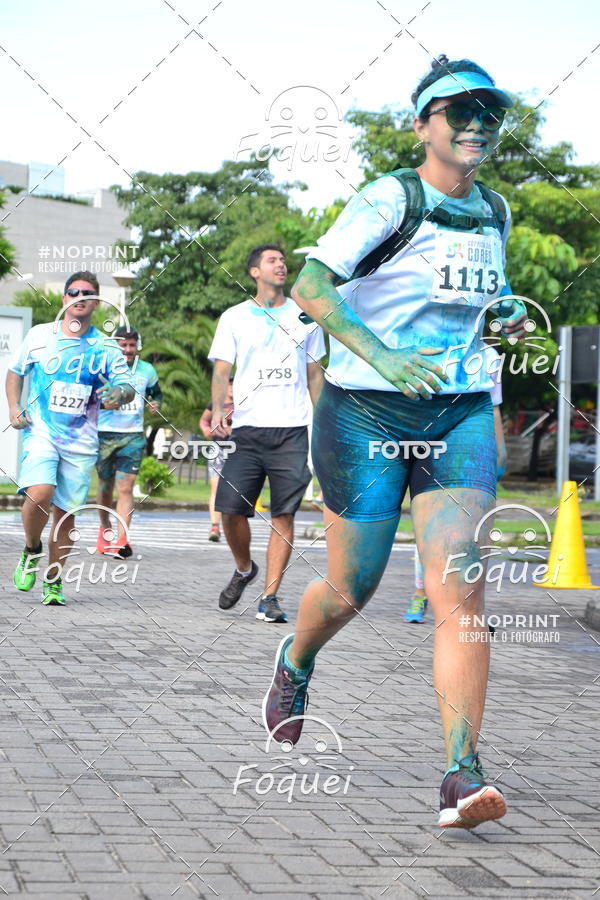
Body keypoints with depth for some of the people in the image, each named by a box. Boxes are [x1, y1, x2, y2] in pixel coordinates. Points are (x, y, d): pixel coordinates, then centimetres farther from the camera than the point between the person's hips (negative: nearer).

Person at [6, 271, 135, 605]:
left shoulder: (106, 348, 4)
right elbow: (15, 372, 19)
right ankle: (31, 550, 5)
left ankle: (54, 583, 17)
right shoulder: (39, 336, 5)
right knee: (40, 494, -24)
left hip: (81, 441, 1)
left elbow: (128, 388, 4)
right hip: (41, 432, -1)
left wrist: (119, 394, -20)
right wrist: (14, 408, 3)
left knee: (66, 513, 2)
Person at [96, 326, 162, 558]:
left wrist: (156, 404, 2)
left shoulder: (147, 370, 8)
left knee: (125, 488, -11)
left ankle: (122, 540, -17)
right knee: (105, 487, 11)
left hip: (133, 436, 1)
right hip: (105, 434, -1)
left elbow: (157, 393, 25)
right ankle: (104, 529, 35)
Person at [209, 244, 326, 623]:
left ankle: (270, 597, -3)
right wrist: (219, 410, -13)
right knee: (232, 509, -7)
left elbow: (315, 374, 18)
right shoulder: (235, 317, 10)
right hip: (247, 429, 0)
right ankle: (245, 570, 21)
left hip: (293, 430, 1)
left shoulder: (305, 316, 14)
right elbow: (222, 371, 5)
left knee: (284, 515, -6)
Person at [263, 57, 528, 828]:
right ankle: (295, 664, 42)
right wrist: (382, 357, -37)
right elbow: (310, 286, -24)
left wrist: (506, 312, 7)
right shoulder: (390, 201, -11)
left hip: (460, 416, 4)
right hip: (366, 415, -4)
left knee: (460, 592, -13)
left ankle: (462, 775, -15)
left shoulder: (493, 213, 10)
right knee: (350, 591, 6)